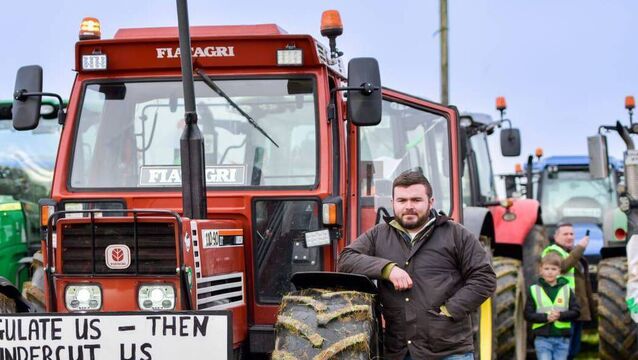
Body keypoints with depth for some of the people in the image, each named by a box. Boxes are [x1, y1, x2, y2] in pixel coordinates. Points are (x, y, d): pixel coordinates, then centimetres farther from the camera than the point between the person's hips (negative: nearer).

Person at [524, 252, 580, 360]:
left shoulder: (566, 289, 5)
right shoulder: (534, 290, 1)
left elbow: (576, 311, 1)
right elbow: (528, 314, -2)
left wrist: (560, 315, -16)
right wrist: (546, 317, -16)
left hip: (562, 339, 2)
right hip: (542, 338, -2)